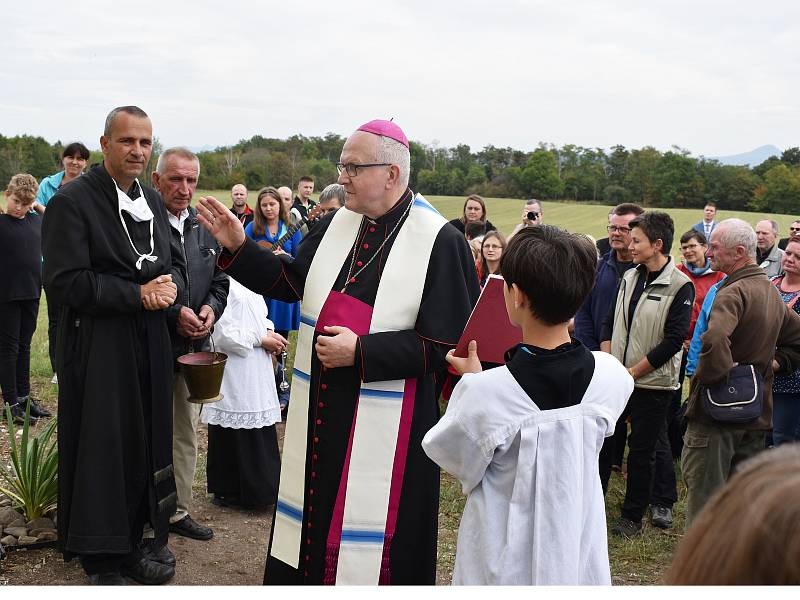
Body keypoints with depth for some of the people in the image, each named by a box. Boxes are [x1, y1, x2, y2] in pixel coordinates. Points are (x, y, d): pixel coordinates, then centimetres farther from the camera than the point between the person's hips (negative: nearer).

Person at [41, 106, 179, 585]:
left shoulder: (153, 202, 10)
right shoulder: (72, 202, -11)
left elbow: (171, 267, 16)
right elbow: (64, 280, -17)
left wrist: (169, 287, -8)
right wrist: (138, 294, -20)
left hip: (149, 345, 6)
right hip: (98, 346, -6)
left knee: (145, 448, 11)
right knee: (102, 451, 2)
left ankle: (132, 546, 26)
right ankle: (103, 563, 17)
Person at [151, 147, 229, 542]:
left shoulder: (205, 229, 10)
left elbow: (219, 281, 17)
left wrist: (211, 308, -3)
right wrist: (174, 313, -20)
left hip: (194, 347, 7)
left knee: (186, 435, 15)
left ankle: (177, 511, 28)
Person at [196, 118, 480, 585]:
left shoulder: (441, 243, -14)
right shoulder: (336, 224, 5)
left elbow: (448, 345, -16)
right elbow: (291, 281, 15)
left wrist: (361, 352, -20)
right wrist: (238, 248, 3)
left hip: (384, 425, -6)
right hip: (319, 412, 6)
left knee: (370, 542, 5)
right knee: (316, 509, 19)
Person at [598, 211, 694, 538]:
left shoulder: (680, 286, -11)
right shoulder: (629, 277, 8)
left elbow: (673, 340, -16)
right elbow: (609, 323, 11)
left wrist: (632, 372, -14)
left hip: (652, 383, -5)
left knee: (642, 450, 6)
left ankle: (632, 517, 20)